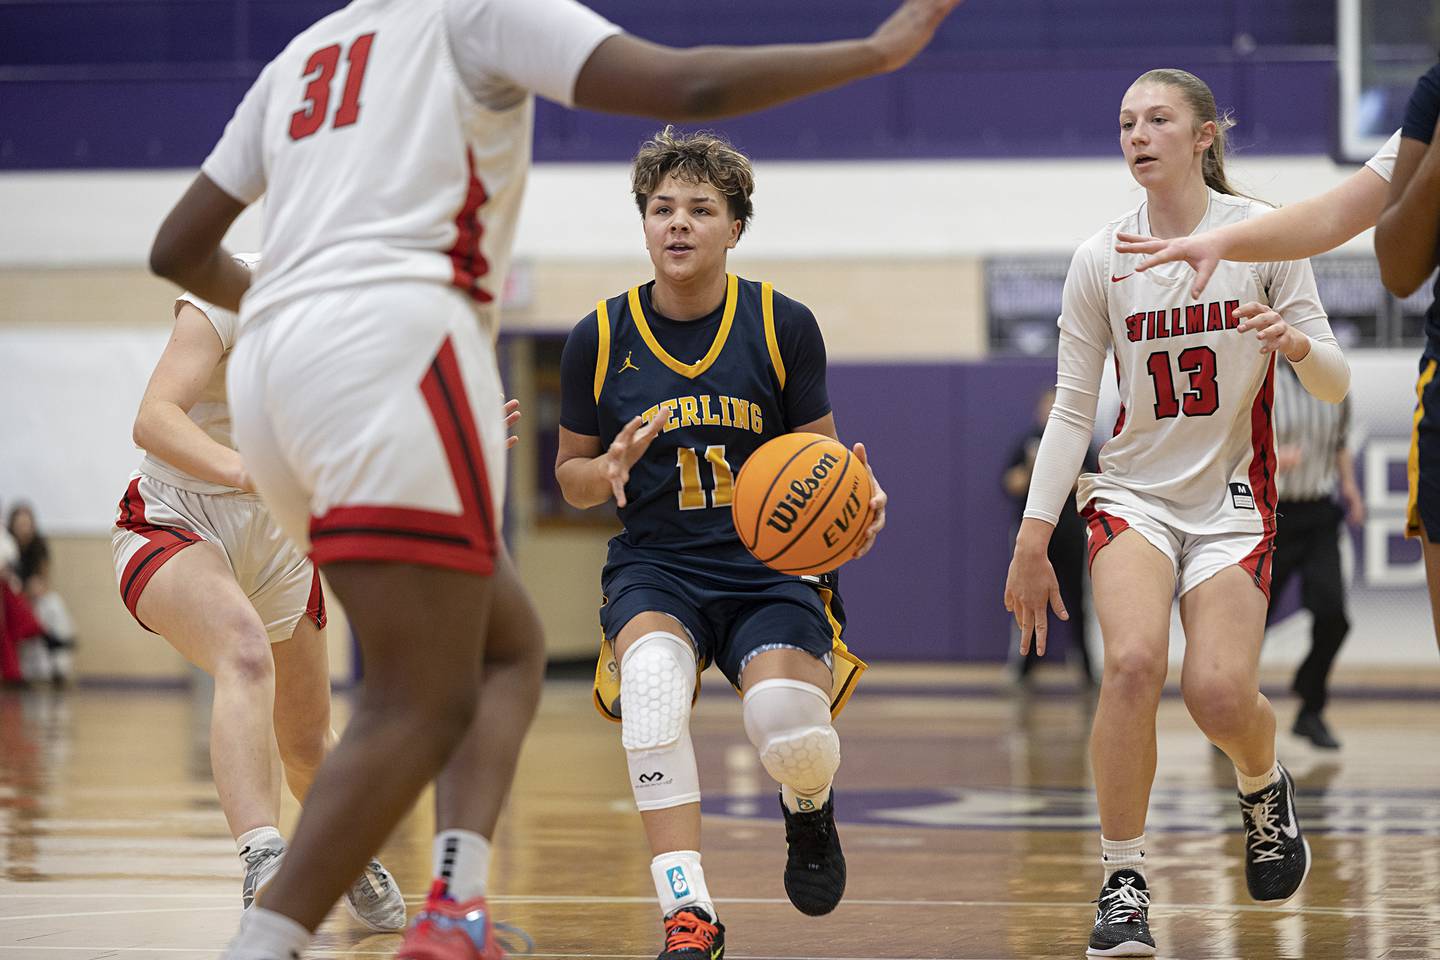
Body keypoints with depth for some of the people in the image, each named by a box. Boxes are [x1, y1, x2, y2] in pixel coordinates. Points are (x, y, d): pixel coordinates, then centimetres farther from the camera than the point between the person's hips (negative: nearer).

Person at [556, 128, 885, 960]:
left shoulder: (784, 327, 1)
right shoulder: (600, 339, 3)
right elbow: (572, 477, 13)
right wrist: (608, 471, -12)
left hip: (771, 564, 0)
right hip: (655, 567, 0)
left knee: (790, 726, -28)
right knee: (652, 677, -35)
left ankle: (809, 808, 14)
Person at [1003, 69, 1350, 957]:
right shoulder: (1102, 259, -2)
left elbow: (1336, 385, -3)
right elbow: (1072, 409, 3)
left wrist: (1297, 344, -26)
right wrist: (1033, 538, -3)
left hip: (1233, 499, -1)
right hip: (1134, 492, 1)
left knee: (1220, 695, -15)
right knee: (1133, 662, -25)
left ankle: (1264, 785, 23)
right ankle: (1124, 885, -14)